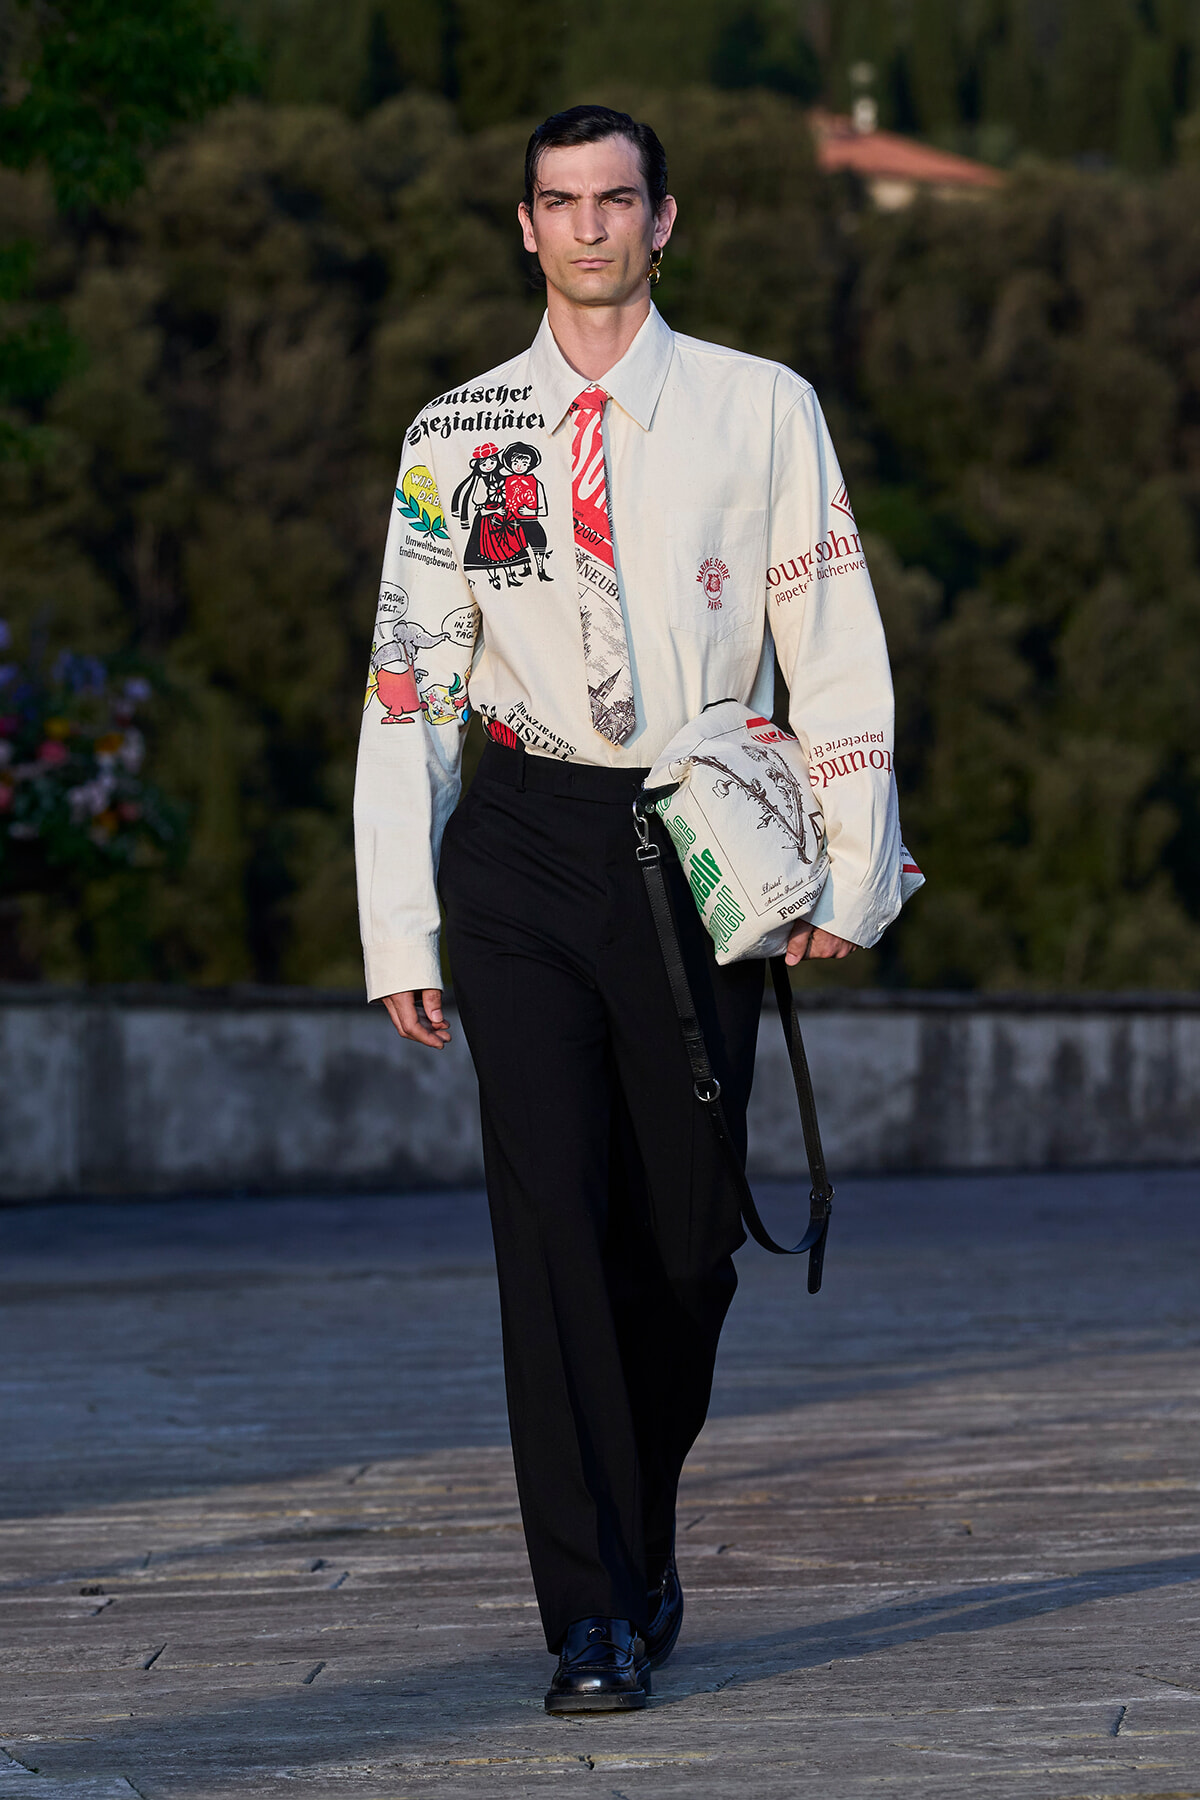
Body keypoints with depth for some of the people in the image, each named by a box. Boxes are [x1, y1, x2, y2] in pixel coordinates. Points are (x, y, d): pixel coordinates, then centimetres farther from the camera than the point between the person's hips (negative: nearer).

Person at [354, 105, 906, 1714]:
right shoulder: (457, 434, 8)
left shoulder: (761, 411, 6)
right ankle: (594, 1615, -7)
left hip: (700, 848, 0)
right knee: (552, 1216, -10)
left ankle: (643, 1540, 28)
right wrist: (397, 930, 1)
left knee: (687, 1230, 4)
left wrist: (854, 872, -3)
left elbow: (836, 653, 5)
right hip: (524, 851, 0)